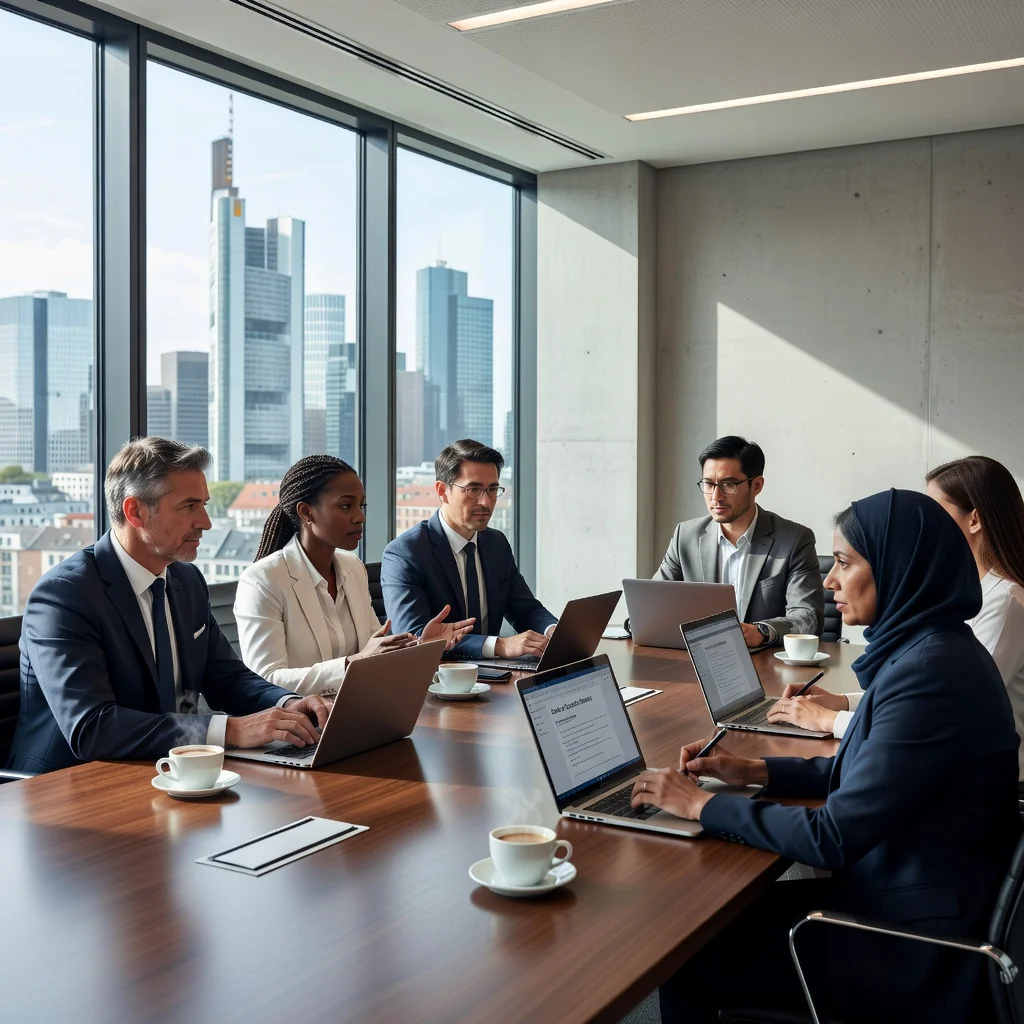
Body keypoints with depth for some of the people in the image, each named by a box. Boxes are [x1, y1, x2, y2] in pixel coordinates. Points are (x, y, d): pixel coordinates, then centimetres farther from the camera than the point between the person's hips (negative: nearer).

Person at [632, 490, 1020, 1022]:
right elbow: (861, 771, 16)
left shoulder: (929, 673, -27)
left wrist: (703, 805, -16)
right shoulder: (925, 648, 3)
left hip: (910, 947, -9)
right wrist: (753, 770, 6)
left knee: (688, 958, 0)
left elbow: (833, 836, -26)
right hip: (893, 891, 9)